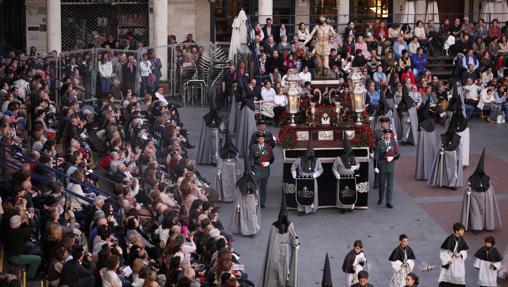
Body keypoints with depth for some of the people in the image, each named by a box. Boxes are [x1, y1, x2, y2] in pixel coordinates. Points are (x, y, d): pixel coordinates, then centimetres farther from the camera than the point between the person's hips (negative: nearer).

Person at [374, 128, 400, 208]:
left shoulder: (394, 143, 2)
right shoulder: (379, 143, -3)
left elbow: (398, 154, 5)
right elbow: (376, 156, -4)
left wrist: (392, 157, -16)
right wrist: (376, 166, -11)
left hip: (391, 165, 1)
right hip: (382, 166, -1)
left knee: (390, 184, -1)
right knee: (382, 183, 12)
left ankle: (389, 202, 2)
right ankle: (380, 199, 33)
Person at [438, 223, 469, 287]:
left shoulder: (461, 240, -2)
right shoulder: (450, 239, -19)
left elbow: (464, 250, 9)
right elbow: (443, 251, -12)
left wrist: (461, 254, -12)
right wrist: (447, 260, -16)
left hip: (459, 264, 5)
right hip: (449, 262, -5)